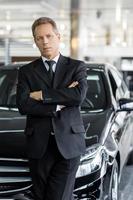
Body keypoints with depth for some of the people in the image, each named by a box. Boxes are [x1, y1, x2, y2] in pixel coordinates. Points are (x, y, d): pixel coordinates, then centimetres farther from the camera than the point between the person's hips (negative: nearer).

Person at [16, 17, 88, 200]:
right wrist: (60, 103, -10)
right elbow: (23, 105, -6)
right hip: (39, 145, 2)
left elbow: (79, 95, -13)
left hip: (69, 145, -2)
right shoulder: (26, 71, 9)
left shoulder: (77, 67, 7)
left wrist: (41, 94, -9)